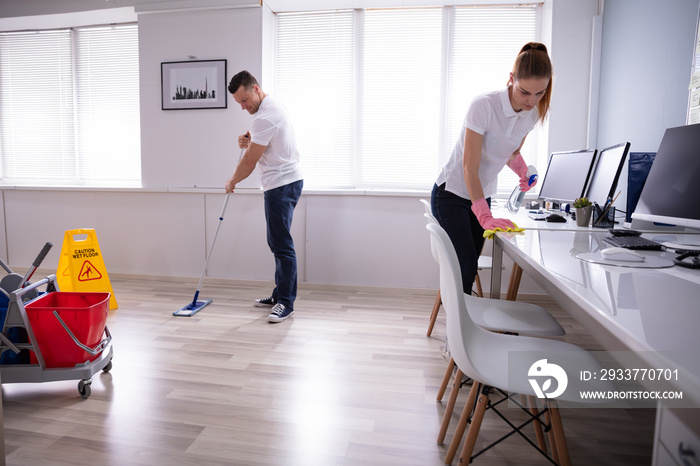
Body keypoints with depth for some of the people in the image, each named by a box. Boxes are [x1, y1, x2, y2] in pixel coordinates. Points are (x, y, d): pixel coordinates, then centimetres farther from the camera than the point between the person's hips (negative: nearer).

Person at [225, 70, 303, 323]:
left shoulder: (265, 116, -18)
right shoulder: (271, 108, 17)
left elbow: (250, 161, -14)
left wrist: (232, 182, 4)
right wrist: (249, 143, 4)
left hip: (282, 185, -11)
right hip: (281, 184, 11)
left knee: (282, 244, -8)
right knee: (277, 242, 14)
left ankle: (285, 303, -1)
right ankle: (280, 295, 23)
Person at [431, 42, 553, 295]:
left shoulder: (533, 113, -1)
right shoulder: (484, 106, -23)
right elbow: (469, 168, -25)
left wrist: (523, 171, -5)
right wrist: (485, 216, -31)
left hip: (482, 196, 6)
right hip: (451, 195, -6)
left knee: (470, 266, 6)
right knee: (466, 267, -14)